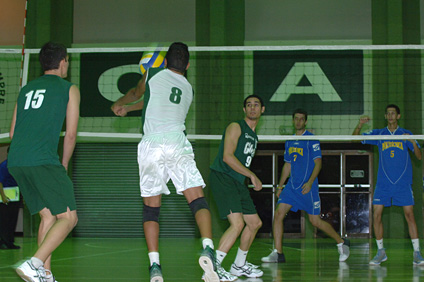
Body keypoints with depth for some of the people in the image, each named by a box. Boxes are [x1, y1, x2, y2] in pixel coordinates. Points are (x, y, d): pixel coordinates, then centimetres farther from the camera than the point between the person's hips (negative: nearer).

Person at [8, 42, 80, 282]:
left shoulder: (26, 89, 25)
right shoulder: (69, 89, 9)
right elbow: (71, 135, 4)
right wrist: (63, 165, 18)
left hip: (15, 161, 7)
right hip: (43, 161, -7)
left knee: (48, 216, 15)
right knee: (68, 218, -3)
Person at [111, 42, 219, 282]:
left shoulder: (153, 74, 14)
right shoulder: (189, 89, 23)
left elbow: (137, 93, 36)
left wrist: (119, 104, 57)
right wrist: (129, 108, 53)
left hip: (151, 144, -1)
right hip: (178, 145, 1)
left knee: (151, 207, 7)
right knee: (198, 200, -4)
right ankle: (208, 249, -29)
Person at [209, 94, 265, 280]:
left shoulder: (254, 136, 21)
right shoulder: (236, 127, -6)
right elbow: (227, 157, -17)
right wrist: (252, 176, -16)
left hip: (238, 182, 10)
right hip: (222, 178, -9)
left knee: (255, 223, 13)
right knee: (238, 223, -22)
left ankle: (239, 265, 27)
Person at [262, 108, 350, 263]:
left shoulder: (312, 140, -7)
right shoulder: (289, 141, 13)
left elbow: (318, 163, -11)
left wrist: (310, 182, -23)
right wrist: (280, 186, 16)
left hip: (308, 187, -6)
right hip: (291, 186, 6)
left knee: (315, 221, -2)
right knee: (278, 214, -8)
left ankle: (342, 243, 19)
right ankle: (278, 253, -4)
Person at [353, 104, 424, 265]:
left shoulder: (406, 134, 6)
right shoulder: (378, 134, 9)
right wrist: (359, 125, -14)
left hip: (403, 182, -1)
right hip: (383, 182, 2)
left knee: (409, 214, -7)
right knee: (376, 214, -5)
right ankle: (381, 252, 7)